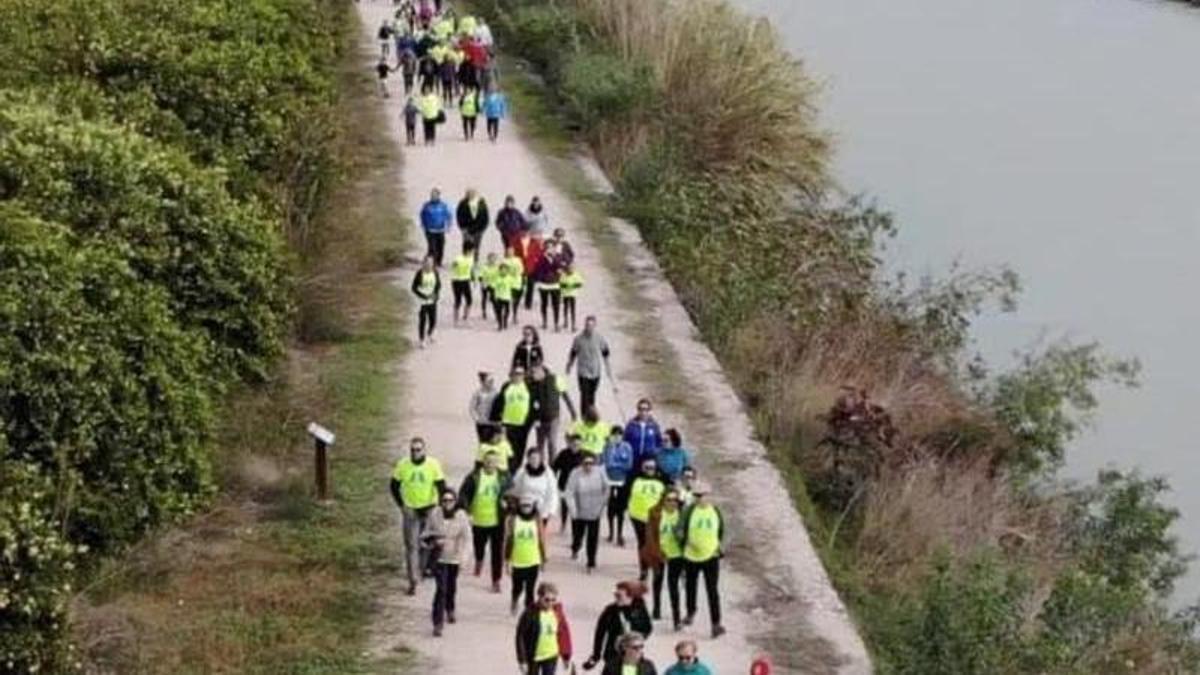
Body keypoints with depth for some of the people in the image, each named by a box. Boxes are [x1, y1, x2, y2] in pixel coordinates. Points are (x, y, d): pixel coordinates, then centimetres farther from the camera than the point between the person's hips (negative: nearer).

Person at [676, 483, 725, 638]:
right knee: (690, 586, 17)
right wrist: (687, 541, -24)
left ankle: (716, 623, -4)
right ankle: (691, 612, 43)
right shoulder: (689, 510, -7)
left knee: (712, 591, -5)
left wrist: (718, 546, 6)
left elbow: (721, 530, 15)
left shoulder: (715, 511, 0)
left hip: (711, 556, 0)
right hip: (691, 555, 0)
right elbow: (679, 529, -10)